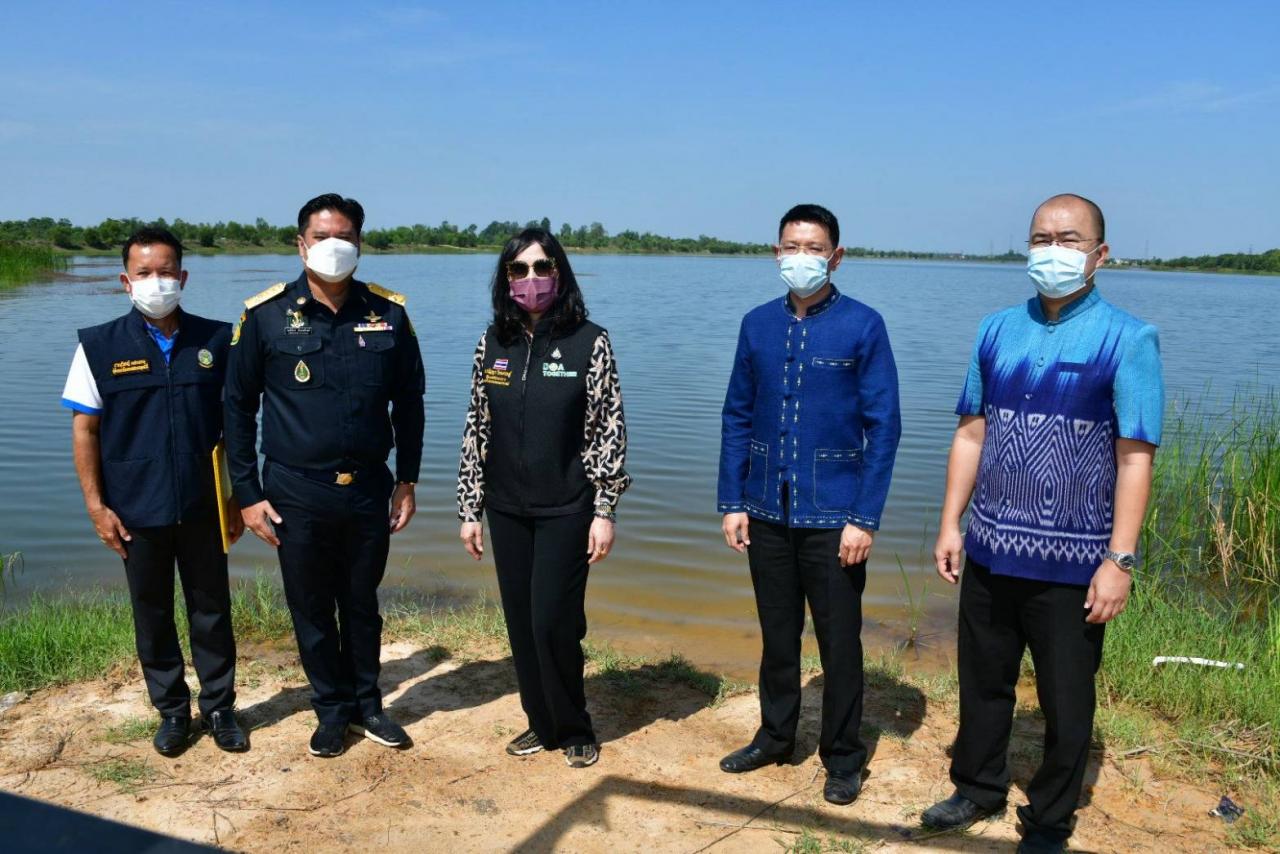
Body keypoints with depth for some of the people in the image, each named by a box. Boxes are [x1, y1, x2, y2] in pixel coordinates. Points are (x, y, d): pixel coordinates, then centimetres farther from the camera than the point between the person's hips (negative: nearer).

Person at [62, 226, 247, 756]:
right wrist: (96, 505, -5)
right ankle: (171, 711, 27)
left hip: (202, 506, 1)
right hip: (136, 510, 0)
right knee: (152, 614, 12)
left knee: (212, 608, 9)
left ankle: (219, 708, 25)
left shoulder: (216, 340, -1)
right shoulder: (99, 346, -3)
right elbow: (84, 429, -1)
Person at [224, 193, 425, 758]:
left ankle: (366, 704, 33)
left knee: (362, 604, 16)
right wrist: (247, 493, -3)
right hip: (296, 493, -1)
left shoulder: (388, 313, -2)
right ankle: (332, 711, 30)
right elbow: (237, 407, 0)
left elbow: (408, 401, 7)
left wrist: (406, 480, 5)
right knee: (311, 610, 11)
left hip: (369, 489, 1)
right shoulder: (265, 315, -6)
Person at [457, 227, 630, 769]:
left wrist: (605, 510, -9)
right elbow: (477, 429, 7)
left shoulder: (589, 341, -7)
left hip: (566, 509, -4)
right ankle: (541, 722, 29)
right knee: (521, 622, 10)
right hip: (508, 510, 4)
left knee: (553, 622, -5)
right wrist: (469, 510, 7)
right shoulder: (493, 343, 4)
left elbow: (609, 429, -6)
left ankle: (574, 729, 17)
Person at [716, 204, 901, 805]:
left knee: (839, 642, 7)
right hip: (767, 513, 4)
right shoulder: (757, 325, 4)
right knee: (777, 634, 17)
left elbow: (883, 427, -8)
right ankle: (775, 737, 35)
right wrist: (731, 502, 3)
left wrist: (864, 518, -12)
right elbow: (737, 417, 8)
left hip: (833, 517, -3)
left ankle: (842, 759, 25)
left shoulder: (862, 326, -7)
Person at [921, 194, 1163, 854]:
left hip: (1071, 563, -4)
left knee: (1065, 700, 11)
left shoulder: (1126, 339, -8)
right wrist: (949, 525, 5)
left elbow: (1135, 457, -11)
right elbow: (971, 433, 8)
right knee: (983, 681, 18)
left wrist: (1119, 560, -14)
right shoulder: (997, 331, 5)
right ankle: (979, 788, 40)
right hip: (989, 551, 4)